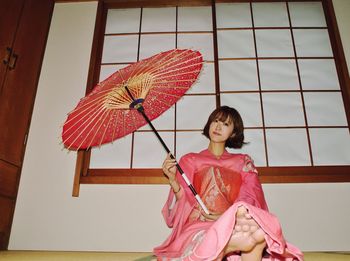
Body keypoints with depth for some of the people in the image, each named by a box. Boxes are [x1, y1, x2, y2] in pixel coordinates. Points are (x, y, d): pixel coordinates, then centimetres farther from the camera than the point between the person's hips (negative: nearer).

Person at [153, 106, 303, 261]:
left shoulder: (243, 162, 22)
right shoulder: (190, 160, 20)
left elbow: (251, 196, 5)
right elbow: (185, 202, 10)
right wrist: (173, 180, -11)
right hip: (199, 227, -1)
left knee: (258, 234, -39)